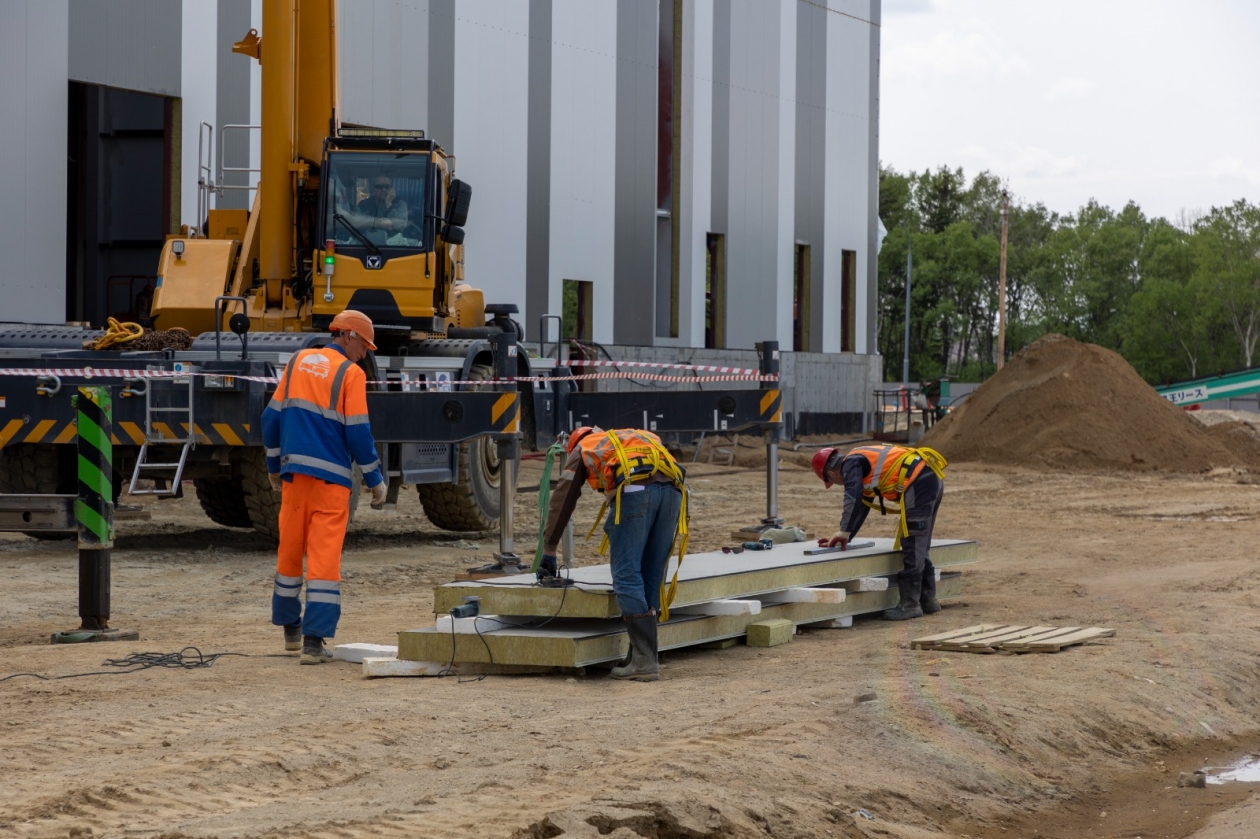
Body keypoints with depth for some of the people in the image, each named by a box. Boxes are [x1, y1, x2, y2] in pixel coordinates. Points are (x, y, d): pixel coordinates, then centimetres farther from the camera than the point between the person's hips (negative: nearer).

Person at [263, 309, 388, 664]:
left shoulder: (298, 362, 9)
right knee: (324, 557, -4)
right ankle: (314, 641, -8)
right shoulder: (350, 373, -6)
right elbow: (358, 433, -10)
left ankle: (291, 628, 32)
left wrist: (274, 466, 21)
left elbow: (272, 417, 10)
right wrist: (375, 481, 0)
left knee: (290, 549, 17)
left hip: (294, 473, 5)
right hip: (331, 477, -5)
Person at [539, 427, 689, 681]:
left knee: (627, 579, -4)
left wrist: (548, 554, 30)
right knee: (651, 580, 10)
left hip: (633, 490, -5)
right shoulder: (640, 437, 42)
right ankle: (641, 659, 10)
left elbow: (562, 501, 27)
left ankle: (645, 661, -12)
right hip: (672, 489, 5)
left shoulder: (582, 448, 30)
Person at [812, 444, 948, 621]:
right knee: (920, 547, 17)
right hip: (933, 479, 10)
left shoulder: (850, 463, -1)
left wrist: (844, 532, -9)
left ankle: (910, 604, -5)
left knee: (912, 547, -6)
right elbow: (862, 506, 33)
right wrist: (846, 537, 31)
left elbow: (853, 499, -15)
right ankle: (927, 599, 22)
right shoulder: (863, 461, 28)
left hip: (919, 483, -10)